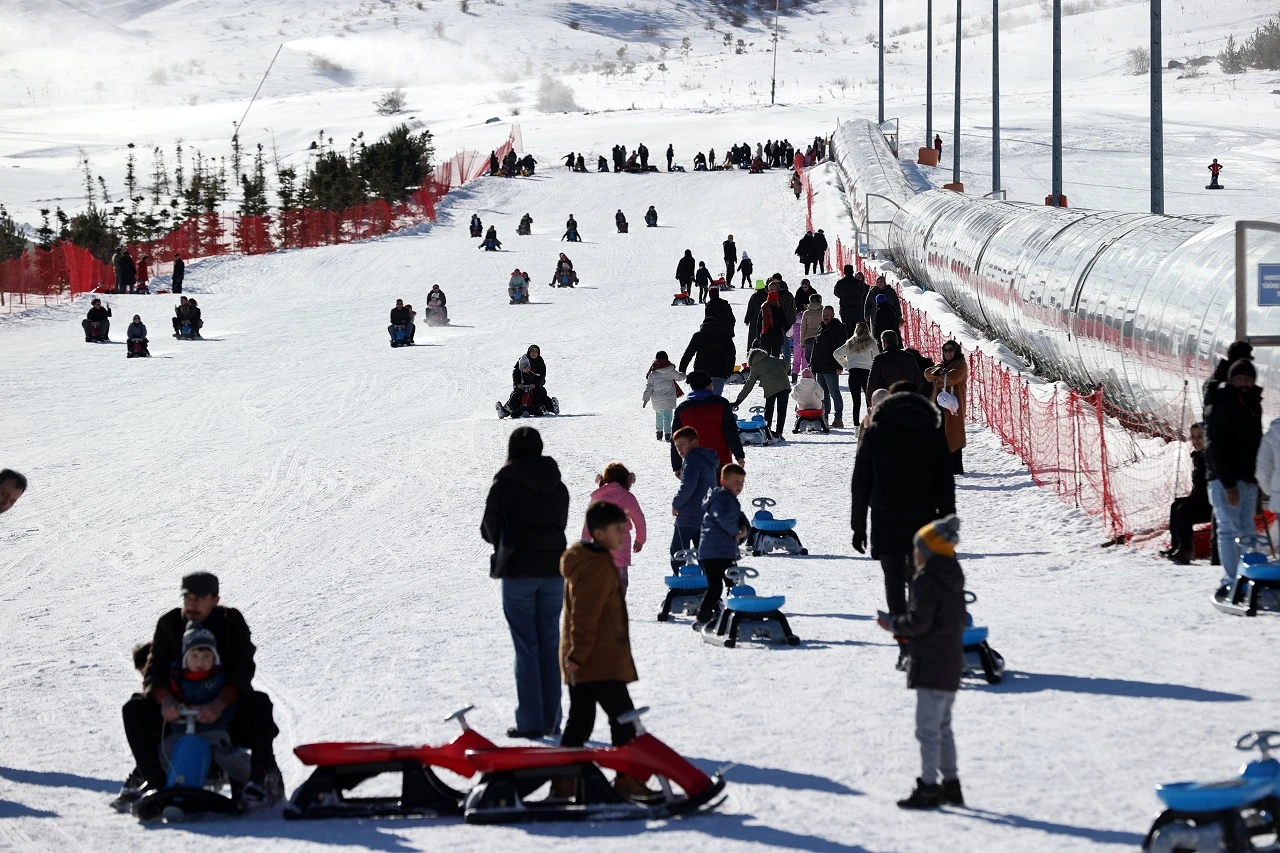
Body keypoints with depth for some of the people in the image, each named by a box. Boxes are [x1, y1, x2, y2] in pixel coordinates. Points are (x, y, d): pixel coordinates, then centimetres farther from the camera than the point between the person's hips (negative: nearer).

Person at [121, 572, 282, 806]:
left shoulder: (231, 621, -4)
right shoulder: (169, 624, 2)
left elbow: (243, 669, -16)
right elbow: (154, 669, -6)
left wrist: (220, 704, -35)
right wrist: (165, 699, -30)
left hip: (225, 706, -2)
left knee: (258, 704, -33)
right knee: (134, 710, -20)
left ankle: (264, 778, -22)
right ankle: (156, 781, -14)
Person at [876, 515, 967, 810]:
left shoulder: (926, 580, -16)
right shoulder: (953, 580, 13)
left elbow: (918, 621, -20)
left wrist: (892, 623, -2)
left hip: (931, 665, -10)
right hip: (951, 664, 10)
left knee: (928, 728, -5)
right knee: (942, 726, 18)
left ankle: (928, 787, -4)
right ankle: (951, 784, 21)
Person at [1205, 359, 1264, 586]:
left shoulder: (1252, 405, 17)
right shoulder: (1219, 406, -7)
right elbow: (1216, 448, -14)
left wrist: (1258, 477, 11)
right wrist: (1229, 484, -20)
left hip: (1248, 478, 8)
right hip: (1226, 480, -7)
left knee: (1246, 531, 7)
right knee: (1230, 530, -9)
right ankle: (1231, 582, -9)